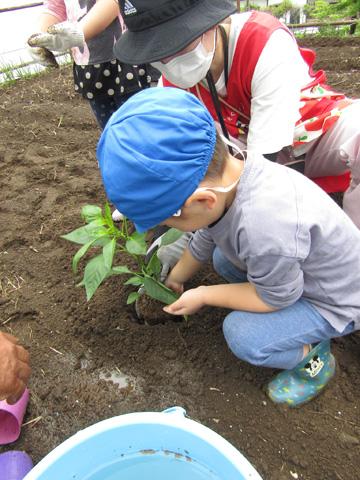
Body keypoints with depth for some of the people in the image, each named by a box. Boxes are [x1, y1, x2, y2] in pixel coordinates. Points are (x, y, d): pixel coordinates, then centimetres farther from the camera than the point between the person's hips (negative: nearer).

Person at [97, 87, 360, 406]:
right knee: (223, 260, 6)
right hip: (297, 267, 8)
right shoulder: (224, 177, -17)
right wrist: (174, 280, 17)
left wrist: (202, 296, -14)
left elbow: (274, 298, -24)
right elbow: (203, 241, 3)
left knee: (242, 335, -21)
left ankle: (314, 355, 9)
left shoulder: (265, 230, -45)